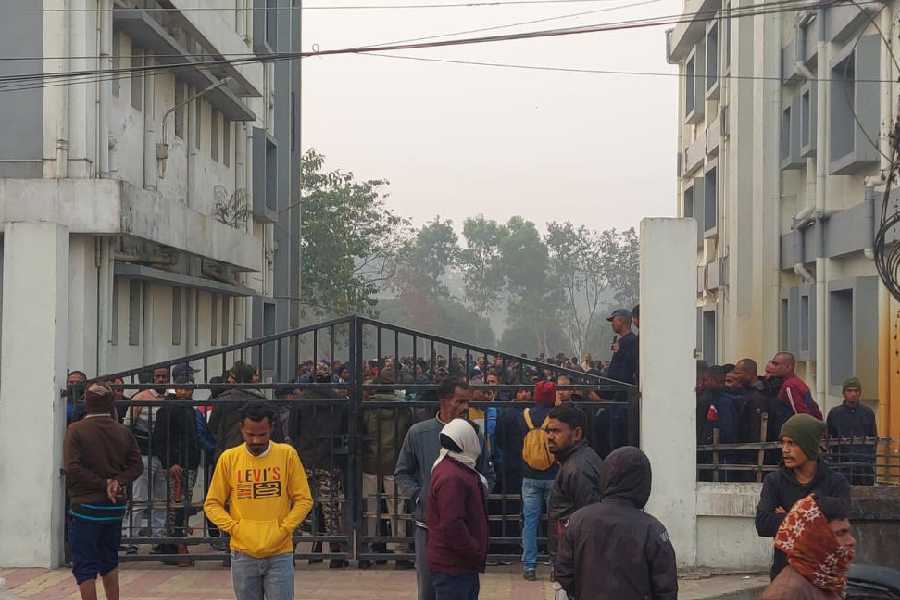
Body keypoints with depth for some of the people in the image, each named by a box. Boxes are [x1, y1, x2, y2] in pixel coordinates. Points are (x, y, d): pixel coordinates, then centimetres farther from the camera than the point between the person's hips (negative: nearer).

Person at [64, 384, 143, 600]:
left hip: (86, 504, -5)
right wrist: (118, 482, -10)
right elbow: (137, 465, 0)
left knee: (84, 566, -1)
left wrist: (103, 484, -13)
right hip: (115, 506, 5)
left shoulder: (76, 430, -8)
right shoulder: (123, 432, 5)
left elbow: (72, 467, -17)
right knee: (109, 562, 20)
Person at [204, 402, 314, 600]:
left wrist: (283, 530, -9)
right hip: (243, 555, 1)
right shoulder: (228, 458, 1)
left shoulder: (287, 454, -2)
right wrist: (234, 528, -7)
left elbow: (304, 500, 1)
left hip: (280, 554, -1)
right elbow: (212, 504, 6)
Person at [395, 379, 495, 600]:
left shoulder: (475, 436, 1)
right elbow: (402, 473, 7)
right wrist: (418, 496, -7)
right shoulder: (418, 433, -1)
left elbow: (488, 476, 10)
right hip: (428, 525, 0)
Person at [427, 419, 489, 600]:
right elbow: (451, 526, -27)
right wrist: (476, 551, -18)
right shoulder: (450, 478, -23)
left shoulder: (460, 469, 12)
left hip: (464, 564, 11)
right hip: (452, 567, -11)